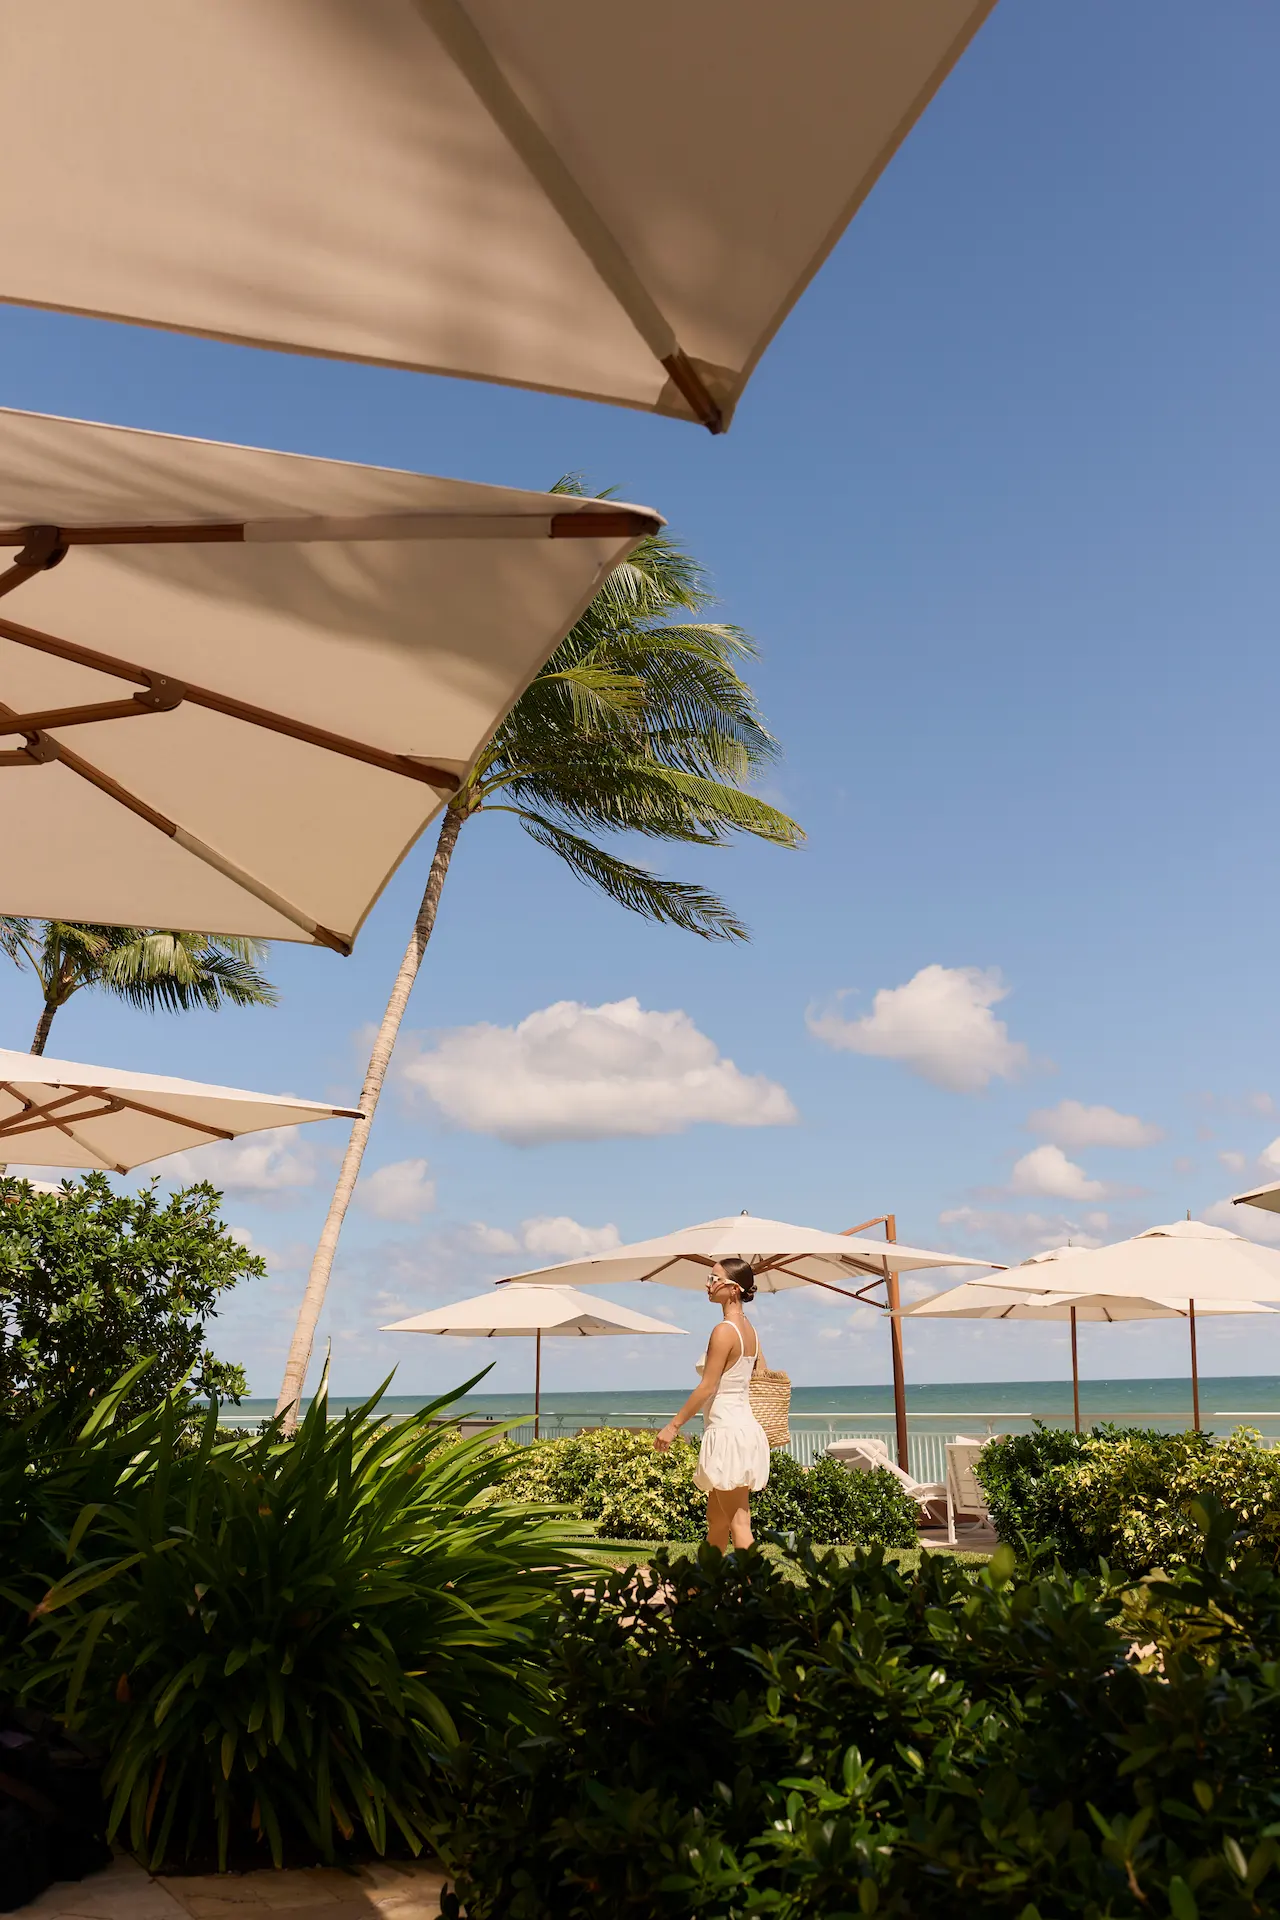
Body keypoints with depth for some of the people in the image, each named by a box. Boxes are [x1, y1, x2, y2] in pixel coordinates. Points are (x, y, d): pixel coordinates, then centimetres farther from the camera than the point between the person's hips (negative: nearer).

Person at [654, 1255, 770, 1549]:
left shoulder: (724, 1331, -16)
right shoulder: (749, 1329, 11)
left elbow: (707, 1387, -17)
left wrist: (673, 1425, -12)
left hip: (728, 1430, -10)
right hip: (742, 1424, 10)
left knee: (738, 1522, -6)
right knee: (716, 1520, 18)